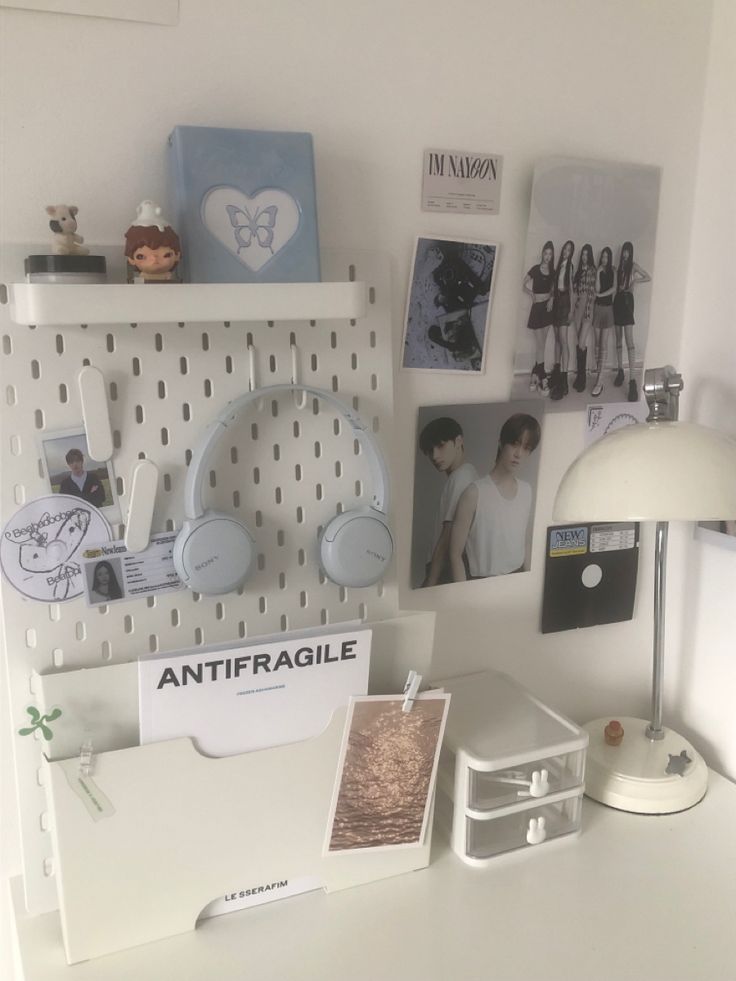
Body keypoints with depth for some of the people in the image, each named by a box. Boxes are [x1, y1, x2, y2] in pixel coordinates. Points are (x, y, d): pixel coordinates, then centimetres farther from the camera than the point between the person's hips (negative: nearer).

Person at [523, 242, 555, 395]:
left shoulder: (552, 271, 6)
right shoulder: (535, 269, -5)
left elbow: (553, 289, 16)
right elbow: (524, 286, 2)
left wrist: (551, 299, -3)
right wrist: (532, 294, -14)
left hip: (548, 307, 4)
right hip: (537, 307, -4)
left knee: (542, 344, 6)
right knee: (540, 344, -6)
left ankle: (535, 375, 14)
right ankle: (543, 378, -4)